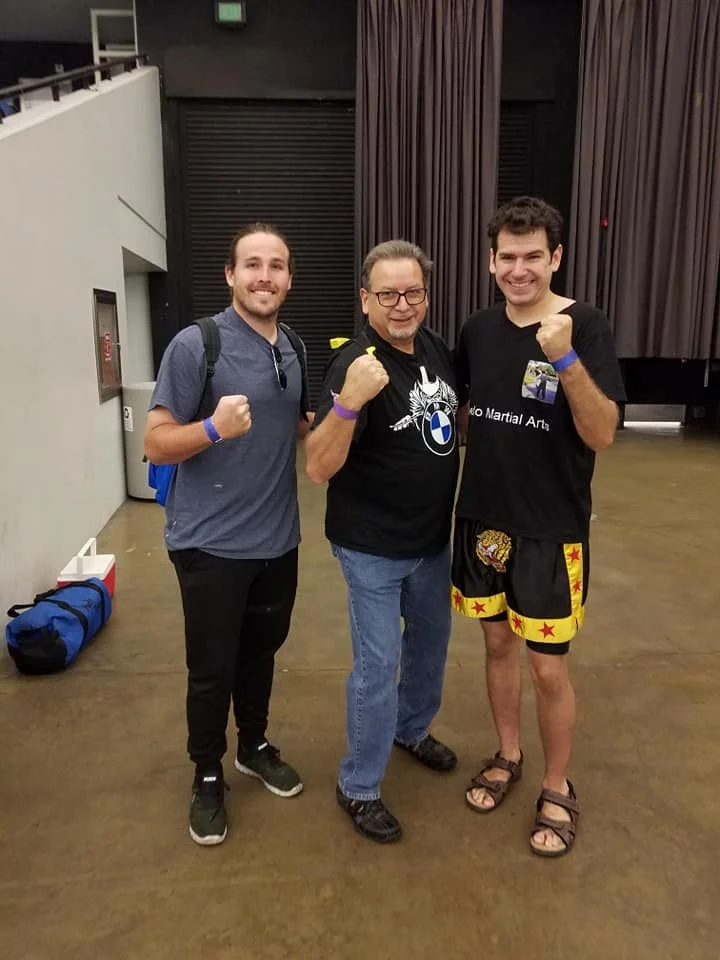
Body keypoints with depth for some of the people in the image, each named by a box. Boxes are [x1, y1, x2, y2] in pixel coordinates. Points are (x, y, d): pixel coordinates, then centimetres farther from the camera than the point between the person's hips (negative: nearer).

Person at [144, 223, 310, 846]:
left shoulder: (294, 349, 6)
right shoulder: (195, 344, -14)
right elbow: (156, 444, -15)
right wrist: (215, 428, -32)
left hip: (278, 539, 6)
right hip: (211, 543, -5)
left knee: (261, 654, 20)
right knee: (211, 668, 9)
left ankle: (254, 747, 43)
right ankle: (208, 775, 31)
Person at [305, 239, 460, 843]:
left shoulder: (437, 349, -2)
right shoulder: (356, 365, -23)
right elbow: (319, 468, -31)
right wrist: (348, 400, -45)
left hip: (433, 539, 8)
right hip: (373, 548, -7)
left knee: (431, 641, 24)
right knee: (379, 667, 2)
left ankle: (412, 729, 51)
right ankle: (359, 787, 24)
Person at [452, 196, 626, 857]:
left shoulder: (585, 327, -11)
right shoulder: (479, 330, 2)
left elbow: (602, 435, -19)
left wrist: (566, 359, -32)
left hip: (551, 530, -4)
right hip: (483, 521, 5)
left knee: (549, 669, 5)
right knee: (498, 644, 17)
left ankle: (558, 789, 29)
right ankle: (508, 756, 40)